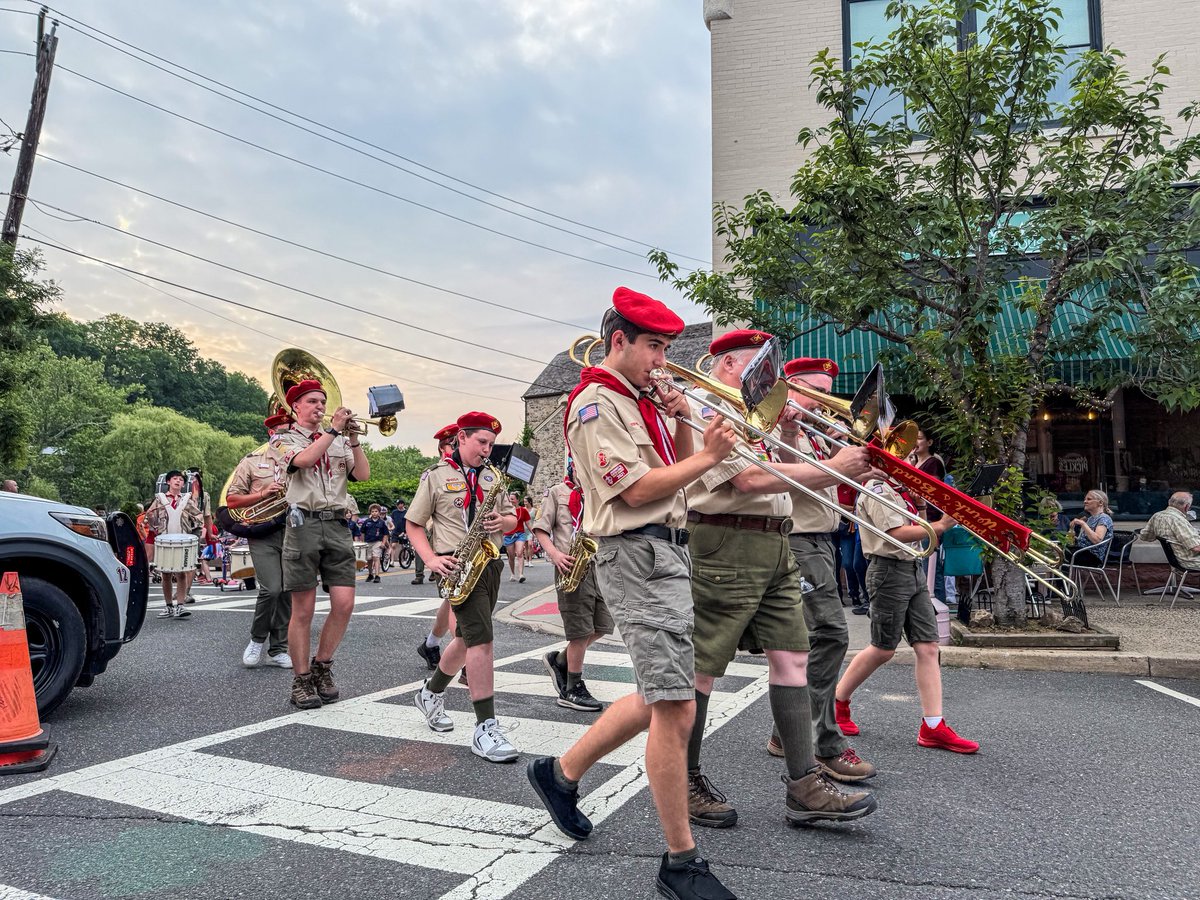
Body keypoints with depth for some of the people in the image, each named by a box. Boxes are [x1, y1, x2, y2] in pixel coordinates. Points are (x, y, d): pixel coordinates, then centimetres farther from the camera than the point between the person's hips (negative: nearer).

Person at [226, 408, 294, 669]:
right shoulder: (252, 461, 6)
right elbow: (231, 500, 4)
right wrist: (263, 494, -9)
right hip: (263, 534, -3)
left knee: (288, 592, 4)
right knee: (271, 589, -15)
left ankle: (278, 650, 14)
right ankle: (257, 639, 9)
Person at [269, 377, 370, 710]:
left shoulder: (339, 441, 18)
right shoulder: (284, 439, 8)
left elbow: (363, 474, 6)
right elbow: (302, 460, -14)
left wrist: (353, 439, -4)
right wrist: (333, 429, -12)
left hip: (337, 525, 4)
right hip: (304, 523, -3)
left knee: (344, 604, -2)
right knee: (303, 609, 1)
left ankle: (322, 668, 18)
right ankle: (302, 680, 12)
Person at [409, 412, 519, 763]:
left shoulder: (493, 476, 14)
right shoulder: (436, 476, 0)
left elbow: (512, 518, 17)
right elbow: (413, 525, 2)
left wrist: (502, 521, -8)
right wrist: (431, 559, -13)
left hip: (490, 563, 6)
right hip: (458, 565, -6)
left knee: (467, 637, 17)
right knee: (481, 636, -18)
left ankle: (431, 693, 41)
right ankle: (486, 728, -16)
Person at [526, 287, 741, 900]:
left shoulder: (642, 402, 20)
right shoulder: (596, 404, -9)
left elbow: (678, 472, 19)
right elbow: (639, 490, -16)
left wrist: (683, 422, 4)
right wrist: (708, 455, -11)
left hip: (669, 551, 10)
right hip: (636, 555, -10)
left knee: (660, 699, 17)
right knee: (676, 710, -8)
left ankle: (562, 772, 33)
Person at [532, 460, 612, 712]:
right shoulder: (557, 492, 4)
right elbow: (540, 528, 0)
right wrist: (555, 554, -15)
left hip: (598, 566, 6)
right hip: (572, 568, -6)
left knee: (603, 626, 9)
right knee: (581, 631, -4)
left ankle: (559, 661, 27)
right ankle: (573, 690, 9)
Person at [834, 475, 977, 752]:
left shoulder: (897, 489, 18)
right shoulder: (876, 489, -12)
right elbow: (897, 534, -19)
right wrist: (941, 525, -16)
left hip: (914, 570, 9)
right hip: (889, 571, -9)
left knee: (928, 647, 1)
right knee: (883, 649, 1)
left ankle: (933, 727, 3)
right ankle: (837, 701, 19)